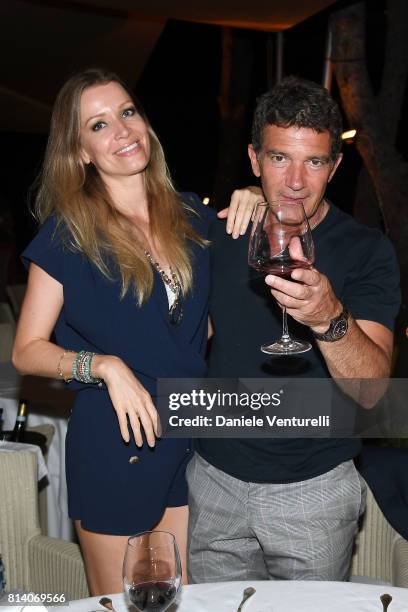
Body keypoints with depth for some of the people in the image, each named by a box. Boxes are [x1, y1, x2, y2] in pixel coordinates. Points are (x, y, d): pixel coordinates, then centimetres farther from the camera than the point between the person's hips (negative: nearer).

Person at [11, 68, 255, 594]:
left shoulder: (194, 216, 2)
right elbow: (27, 351, -5)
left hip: (193, 441, 4)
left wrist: (250, 208, -3)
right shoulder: (67, 233, -8)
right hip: (112, 446, -3)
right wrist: (105, 366, -23)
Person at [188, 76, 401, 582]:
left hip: (313, 488, -2)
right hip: (215, 480, 3)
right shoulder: (220, 233, -1)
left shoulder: (365, 251, -12)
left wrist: (330, 319, -39)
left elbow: (372, 386, -23)